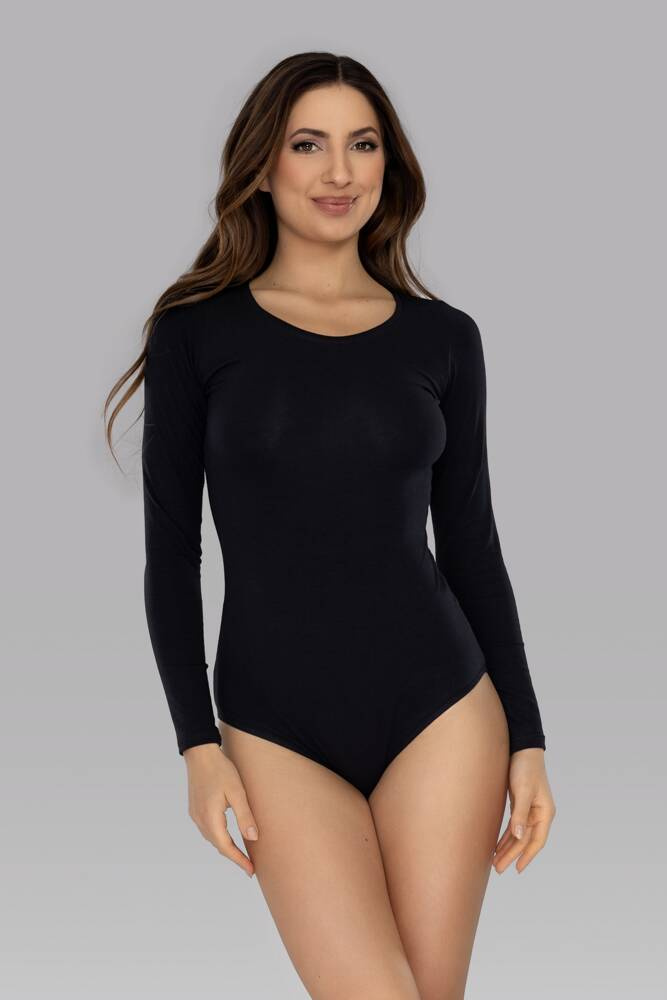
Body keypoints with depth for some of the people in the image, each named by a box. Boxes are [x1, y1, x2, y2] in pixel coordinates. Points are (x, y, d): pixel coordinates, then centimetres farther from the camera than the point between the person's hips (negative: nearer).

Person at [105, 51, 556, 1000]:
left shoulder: (442, 337, 6)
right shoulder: (198, 330, 1)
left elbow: (471, 543, 9)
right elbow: (171, 548, 2)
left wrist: (528, 738, 6)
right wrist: (198, 744, -5)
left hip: (440, 707, 2)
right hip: (276, 728, -1)